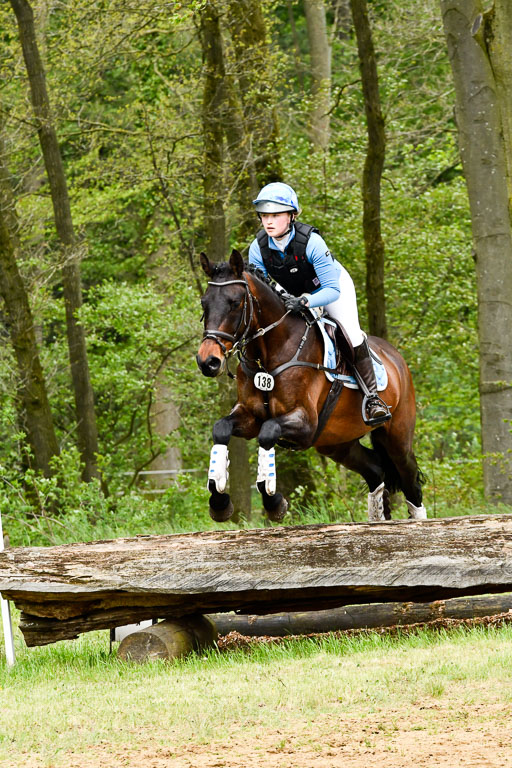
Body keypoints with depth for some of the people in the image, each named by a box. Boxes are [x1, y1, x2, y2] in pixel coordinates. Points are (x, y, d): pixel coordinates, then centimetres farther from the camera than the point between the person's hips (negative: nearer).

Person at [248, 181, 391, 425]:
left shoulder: (310, 241, -36)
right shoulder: (258, 248, -24)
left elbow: (332, 290, -36)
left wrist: (305, 301, -53)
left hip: (333, 285, -5)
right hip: (291, 295, 5)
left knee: (351, 334, -22)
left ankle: (372, 396, -10)